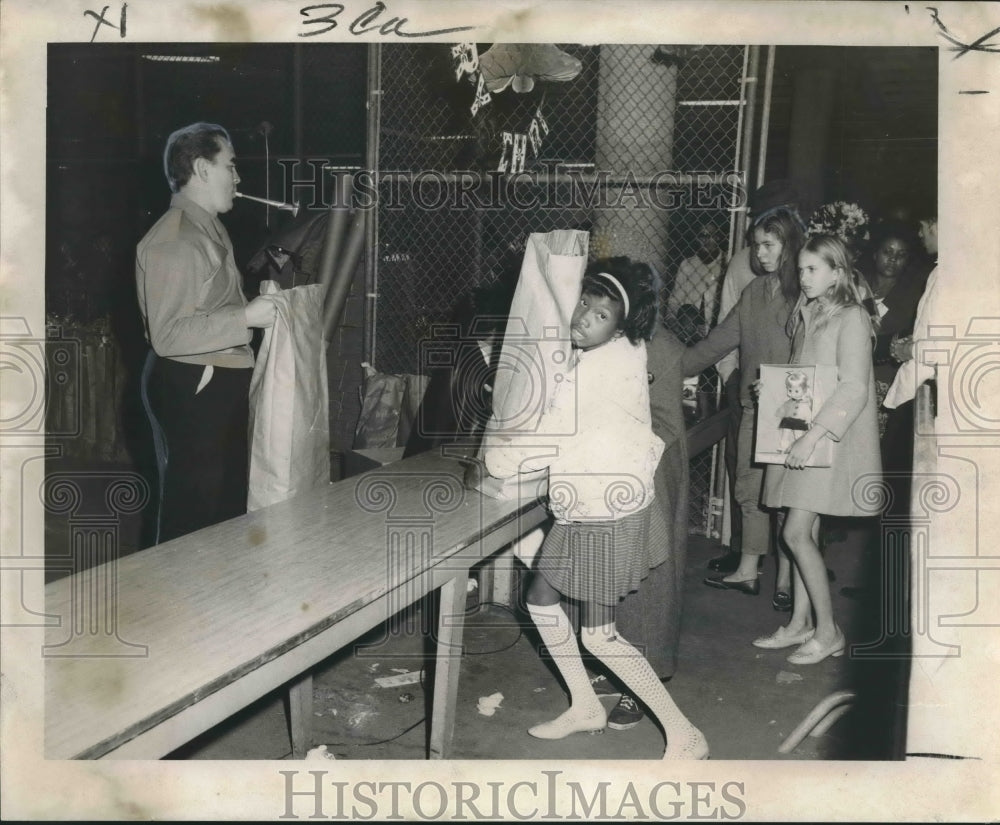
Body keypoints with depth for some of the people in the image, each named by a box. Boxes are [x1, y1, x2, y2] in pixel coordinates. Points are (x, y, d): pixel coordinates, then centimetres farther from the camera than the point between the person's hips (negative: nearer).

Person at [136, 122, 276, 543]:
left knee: (229, 499, 20)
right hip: (192, 387, -10)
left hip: (223, 382, 10)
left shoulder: (210, 229, 14)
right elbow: (167, 335, -25)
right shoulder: (172, 241, -19)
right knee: (193, 510, -1)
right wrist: (246, 317, -26)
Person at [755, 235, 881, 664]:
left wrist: (813, 435, -24)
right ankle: (800, 624, 20)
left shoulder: (851, 318, -11)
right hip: (801, 439, 8)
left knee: (796, 533, -9)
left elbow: (854, 388, -19)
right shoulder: (807, 315, 13)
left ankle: (828, 631, 3)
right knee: (805, 533, 11)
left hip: (830, 442, -7)